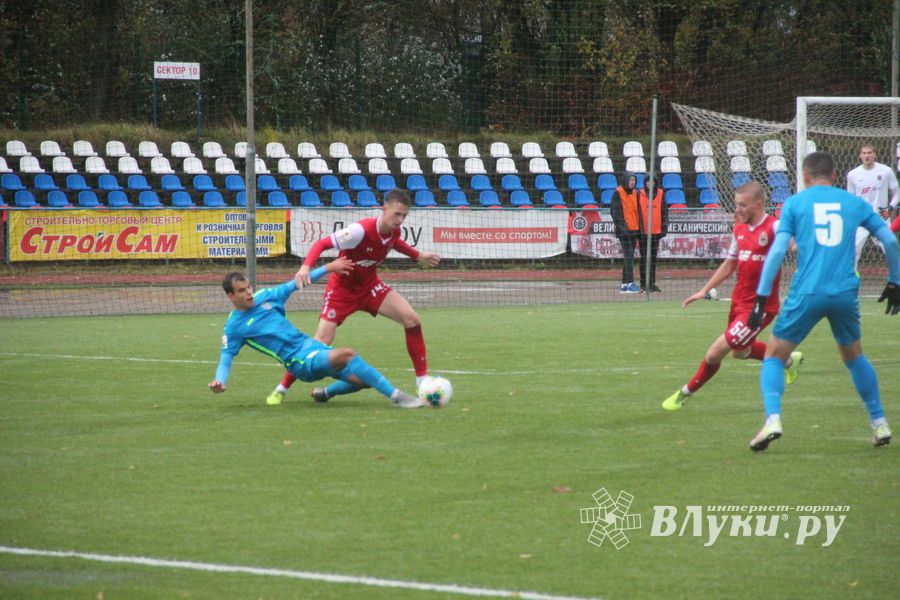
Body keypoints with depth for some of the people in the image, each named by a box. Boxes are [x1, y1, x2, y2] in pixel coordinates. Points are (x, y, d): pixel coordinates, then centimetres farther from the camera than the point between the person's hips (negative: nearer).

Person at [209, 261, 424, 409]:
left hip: (311, 345, 7)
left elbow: (295, 284, 17)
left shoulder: (265, 296, 8)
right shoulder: (234, 327, -4)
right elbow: (226, 359, -2)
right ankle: (395, 396, -30)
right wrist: (219, 381, -22)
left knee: (364, 379, -3)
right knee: (347, 354, -31)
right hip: (301, 362, -7)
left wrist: (329, 268, 14)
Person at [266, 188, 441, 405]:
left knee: (412, 320, -11)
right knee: (321, 342, -12)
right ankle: (281, 389, 5)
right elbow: (322, 243, -30)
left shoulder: (394, 231, -10)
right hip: (342, 288, -6)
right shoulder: (361, 230, -32)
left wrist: (418, 256, 20)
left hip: (369, 286, 6)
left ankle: (423, 382, -2)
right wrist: (306, 267, -46)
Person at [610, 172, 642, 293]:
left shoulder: (635, 193, 16)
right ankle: (629, 284, -16)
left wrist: (639, 227, 16)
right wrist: (621, 225, -18)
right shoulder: (618, 193, -6)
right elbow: (614, 211, -11)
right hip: (624, 229, -8)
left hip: (634, 229, 8)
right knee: (628, 256, -13)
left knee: (629, 257, 9)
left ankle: (624, 284, 14)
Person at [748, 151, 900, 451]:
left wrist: (761, 297, -2)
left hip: (806, 293, -3)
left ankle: (772, 419, -14)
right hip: (846, 293, 3)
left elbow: (778, 250, -3)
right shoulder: (854, 203, 14)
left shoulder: (795, 202, 7)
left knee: (774, 356, 8)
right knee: (854, 357, 25)